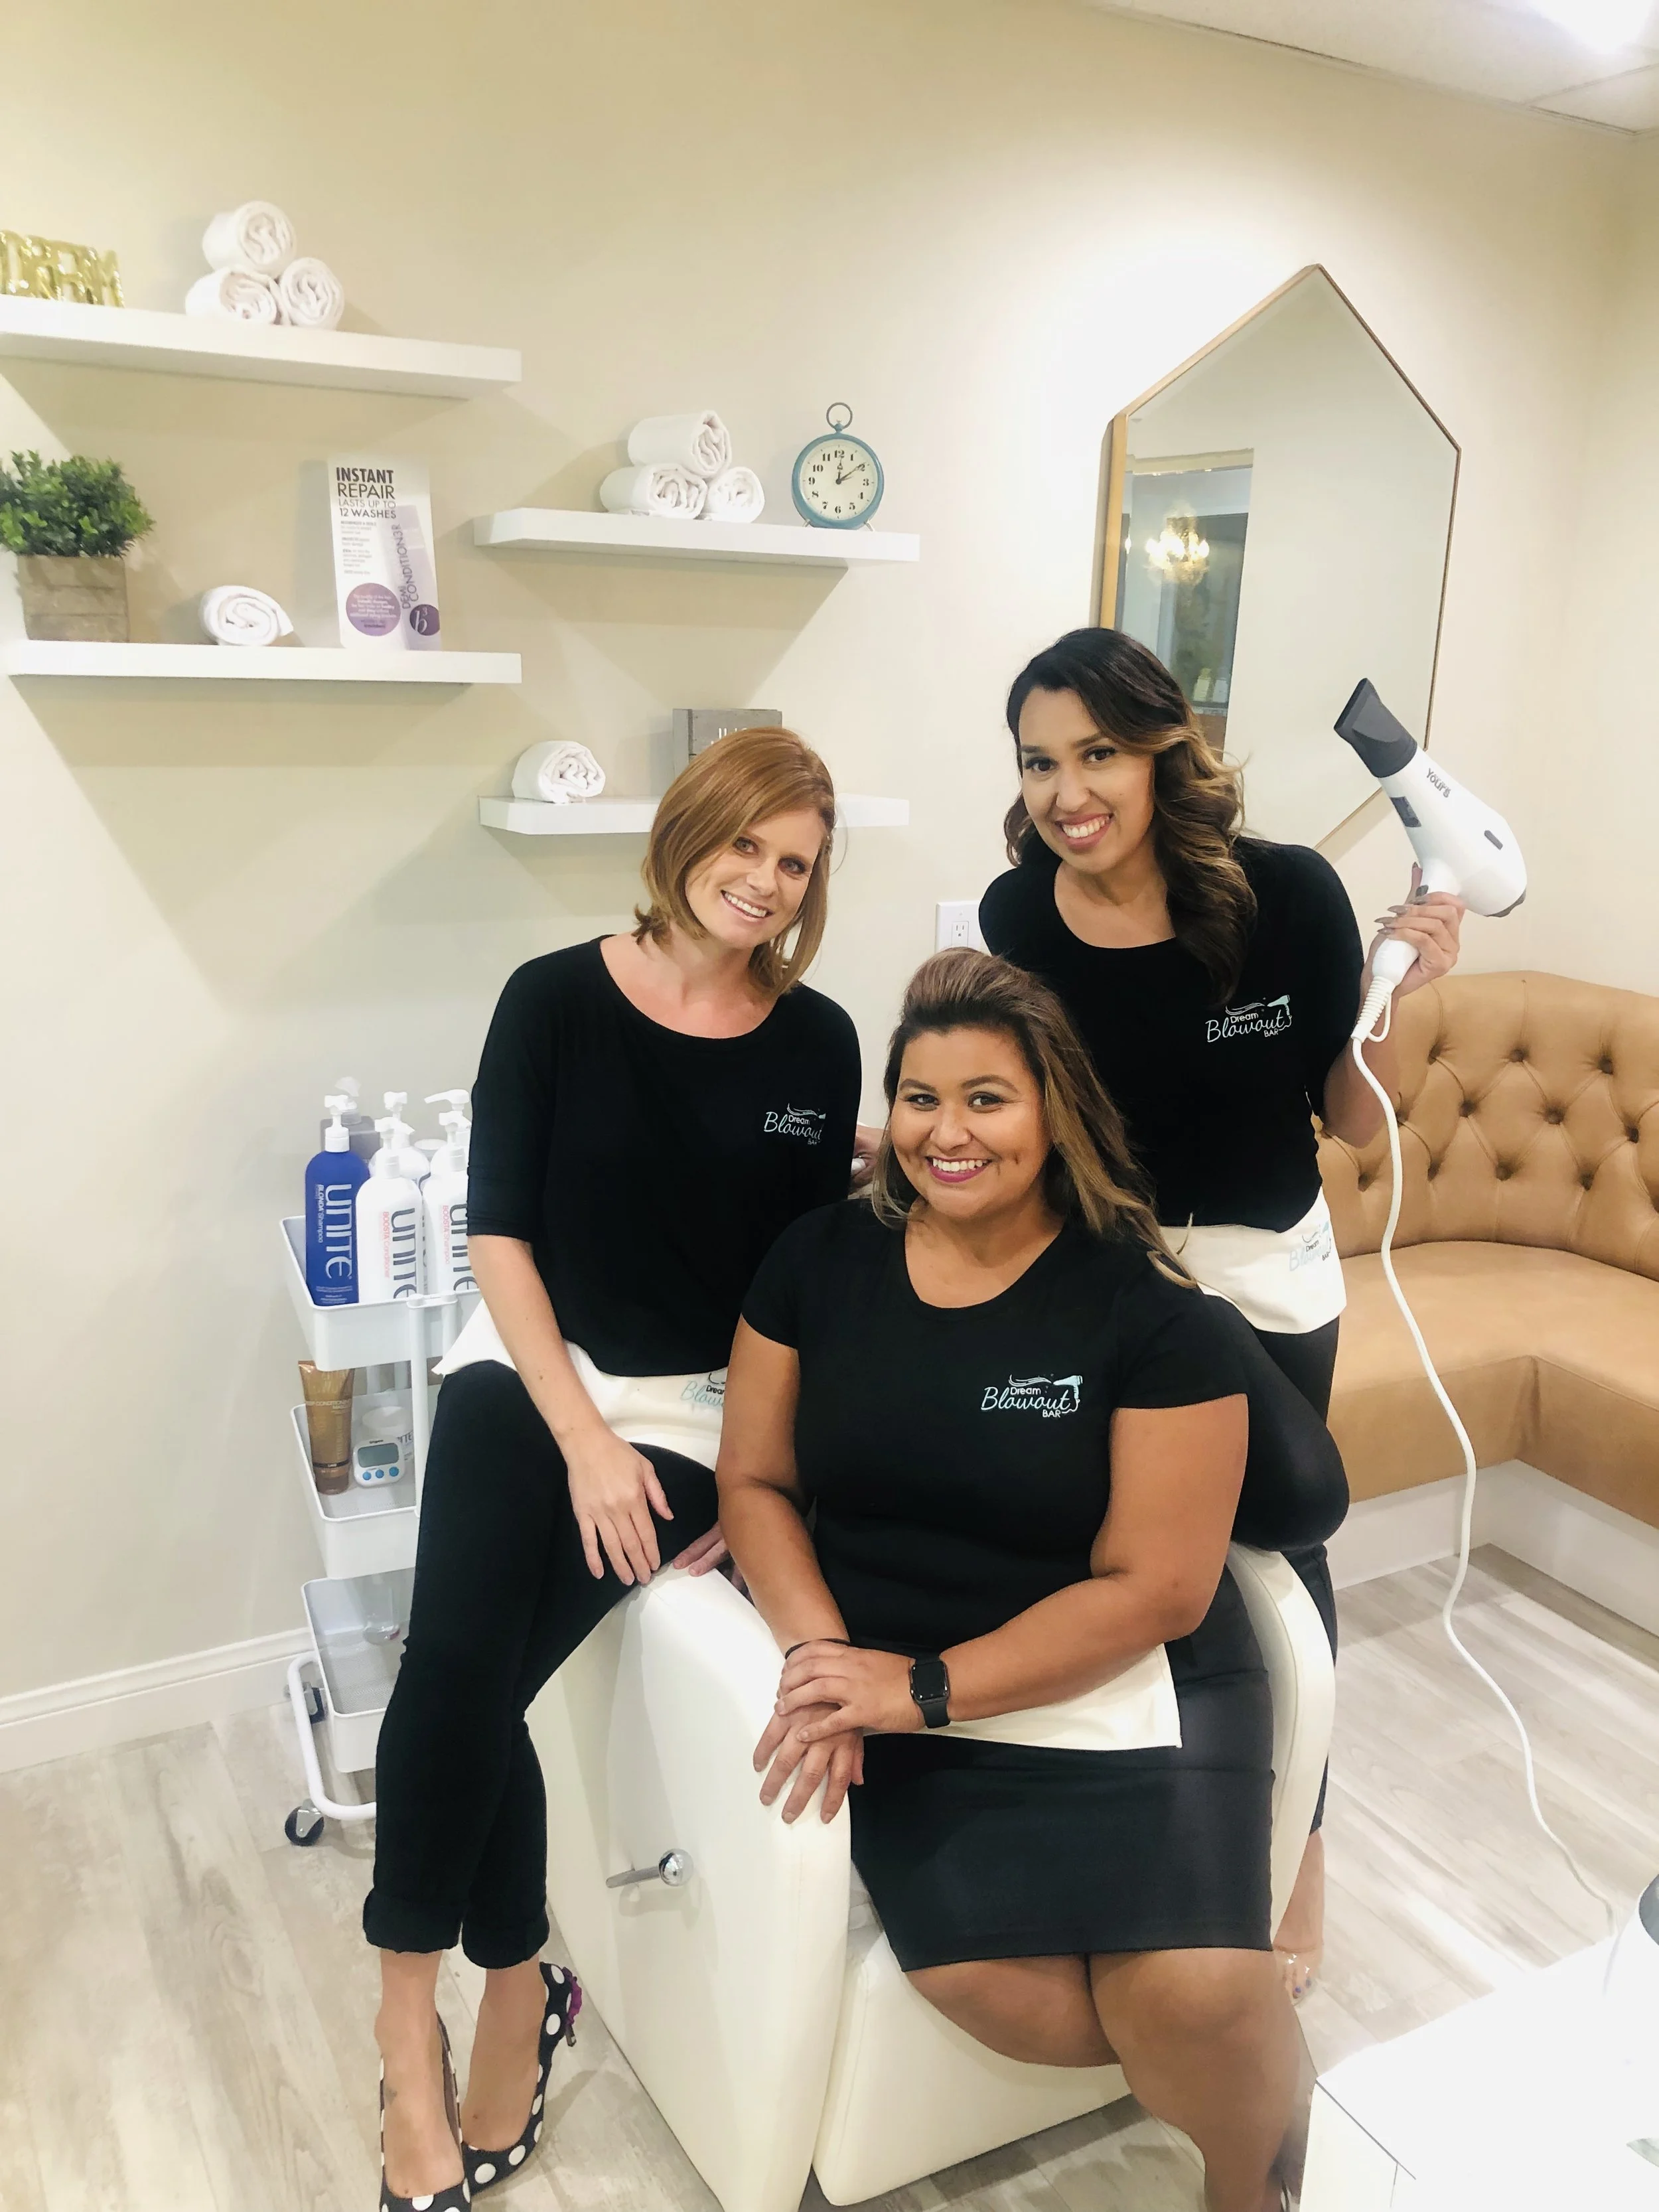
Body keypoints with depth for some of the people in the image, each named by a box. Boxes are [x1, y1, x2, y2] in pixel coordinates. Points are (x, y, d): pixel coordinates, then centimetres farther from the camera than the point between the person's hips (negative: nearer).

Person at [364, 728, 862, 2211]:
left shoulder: (816, 1044, 0)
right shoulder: (556, 1000, -3)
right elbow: (500, 1230, -5)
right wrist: (583, 1438, -13)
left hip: (700, 1409, 0)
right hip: (530, 1370, 1)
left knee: (472, 1680, -16)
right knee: (455, 1669, -22)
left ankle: (414, 2007, 10)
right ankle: (515, 1984, 4)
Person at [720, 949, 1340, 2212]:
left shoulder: (1152, 1312, -8)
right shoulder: (820, 1262, 2)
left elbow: (1156, 1586, -9)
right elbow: (756, 1483, 7)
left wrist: (925, 1686, -16)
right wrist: (822, 1654, -11)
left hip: (1128, 1689, -2)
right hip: (905, 1691, 2)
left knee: (1195, 2000, -22)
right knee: (982, 1976, -23)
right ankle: (1217, 2050, 8)